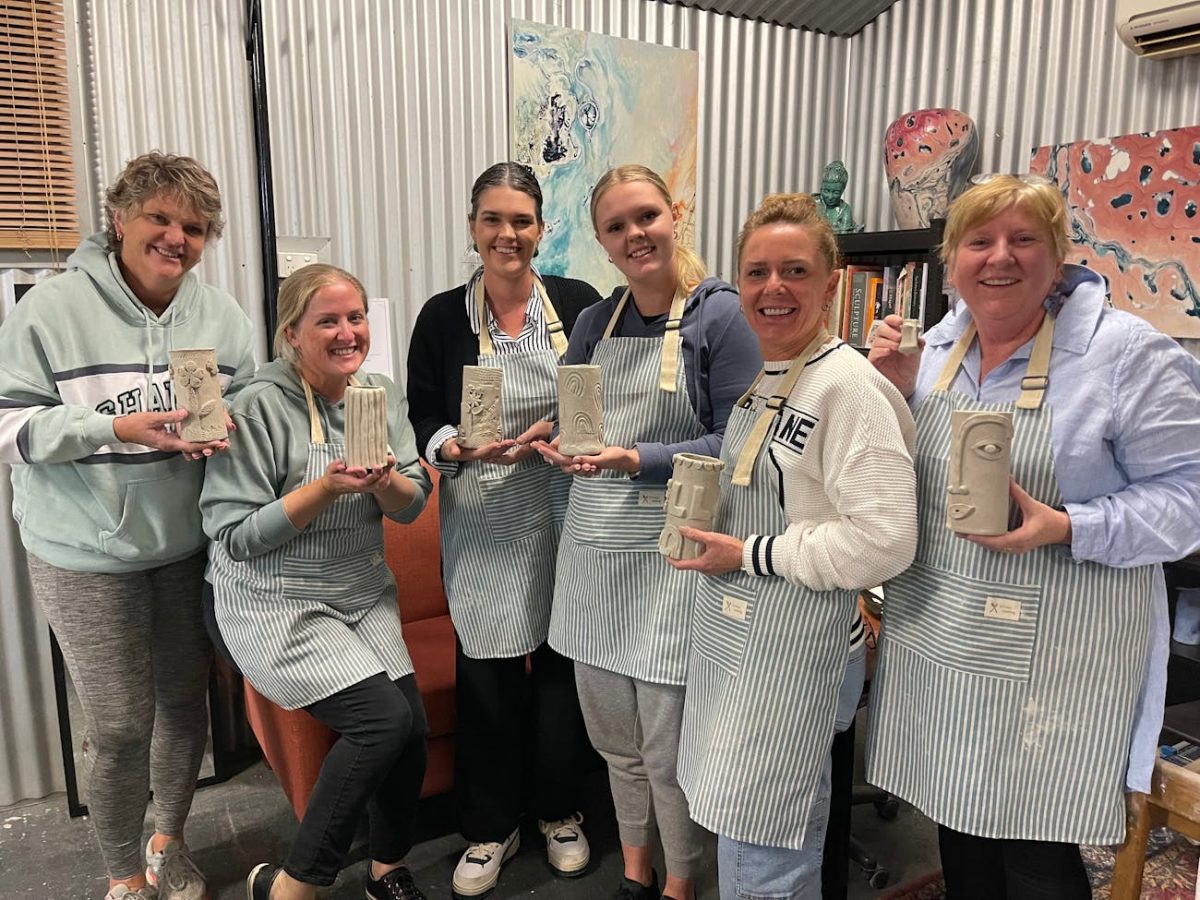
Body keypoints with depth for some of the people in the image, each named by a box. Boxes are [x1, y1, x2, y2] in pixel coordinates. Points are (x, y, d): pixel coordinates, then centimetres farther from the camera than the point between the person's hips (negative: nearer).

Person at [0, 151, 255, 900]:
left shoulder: (223, 315, 0)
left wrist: (223, 431, -14)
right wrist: (113, 428, -23)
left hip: (190, 549, 3)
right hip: (90, 558, -3)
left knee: (186, 703, 15)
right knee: (121, 728, 3)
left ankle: (170, 839, 43)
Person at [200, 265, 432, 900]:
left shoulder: (382, 394, 5)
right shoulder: (261, 406, -14)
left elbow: (410, 507, 4)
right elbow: (233, 536, -15)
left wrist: (385, 480, -18)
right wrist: (326, 488, -23)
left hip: (363, 593, 6)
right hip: (278, 605, -5)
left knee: (412, 727, -8)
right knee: (384, 718, -20)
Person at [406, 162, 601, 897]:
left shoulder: (580, 304, -1)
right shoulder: (443, 316, 0)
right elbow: (422, 420, 1)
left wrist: (555, 434, -16)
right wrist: (460, 446, -19)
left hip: (566, 512, 0)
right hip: (482, 520, 0)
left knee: (563, 661, 10)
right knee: (485, 673, 6)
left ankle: (561, 811, 34)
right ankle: (491, 827, 28)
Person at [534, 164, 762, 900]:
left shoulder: (721, 314, -8)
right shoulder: (594, 322, 9)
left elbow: (735, 444, -13)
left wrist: (638, 461, -22)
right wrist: (560, 444, -7)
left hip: (673, 549, -5)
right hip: (595, 541, 6)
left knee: (669, 739, 4)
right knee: (611, 727, 17)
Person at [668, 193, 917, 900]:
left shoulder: (848, 386, -19)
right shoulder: (761, 378, 8)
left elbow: (884, 542, -26)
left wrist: (750, 554, -19)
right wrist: (707, 524, 6)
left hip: (794, 644, -8)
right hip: (734, 629, 9)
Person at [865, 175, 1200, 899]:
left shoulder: (1127, 352, -10)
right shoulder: (936, 349, 6)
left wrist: (1068, 529, -25)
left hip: (1051, 658, -5)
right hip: (937, 639, 5)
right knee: (960, 836, 20)